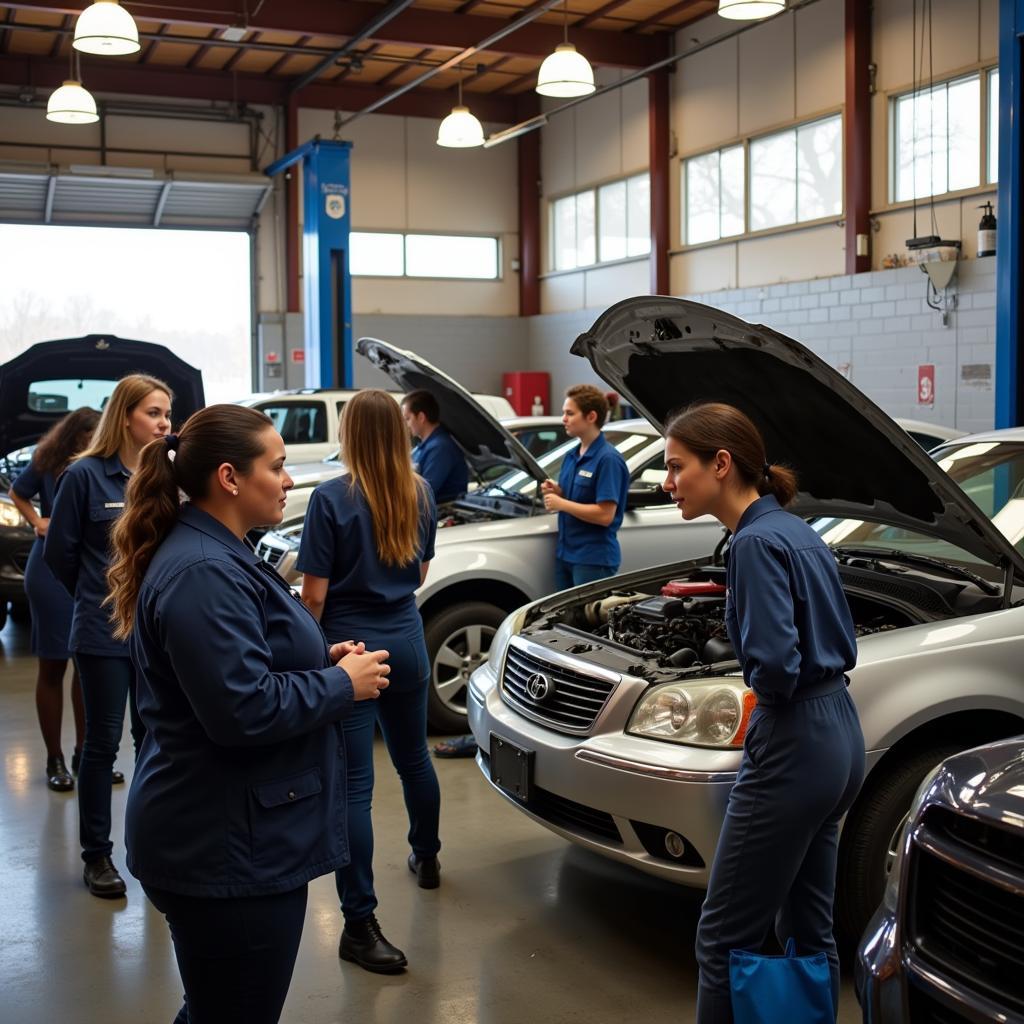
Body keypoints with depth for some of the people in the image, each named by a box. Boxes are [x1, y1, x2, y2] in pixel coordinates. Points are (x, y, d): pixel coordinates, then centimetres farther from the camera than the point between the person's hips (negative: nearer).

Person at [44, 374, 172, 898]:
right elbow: (60, 553, -2)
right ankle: (97, 854, 17)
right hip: (103, 633, -4)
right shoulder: (86, 475, -9)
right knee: (103, 743, 5)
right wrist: (98, 599, 7)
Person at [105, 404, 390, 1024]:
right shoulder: (203, 574, -23)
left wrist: (323, 659, 5)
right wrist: (342, 685, -15)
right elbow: (243, 710, -28)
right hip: (228, 849, -11)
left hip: (224, 836, 11)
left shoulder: (215, 556, 11)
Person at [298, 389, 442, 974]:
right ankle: (427, 858, 47)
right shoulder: (420, 495, 3)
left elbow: (314, 595, -14)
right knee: (413, 757, 26)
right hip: (406, 643, 6)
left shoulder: (333, 498, -14)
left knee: (355, 783, -5)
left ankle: (361, 924, -4)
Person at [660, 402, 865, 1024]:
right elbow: (839, 643, 17)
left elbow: (775, 664, -26)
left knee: (726, 940, 2)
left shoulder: (758, 542, -18)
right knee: (808, 932, 19)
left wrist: (761, 690, -5)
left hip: (794, 748, -10)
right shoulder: (797, 532, 11)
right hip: (840, 739, 10)